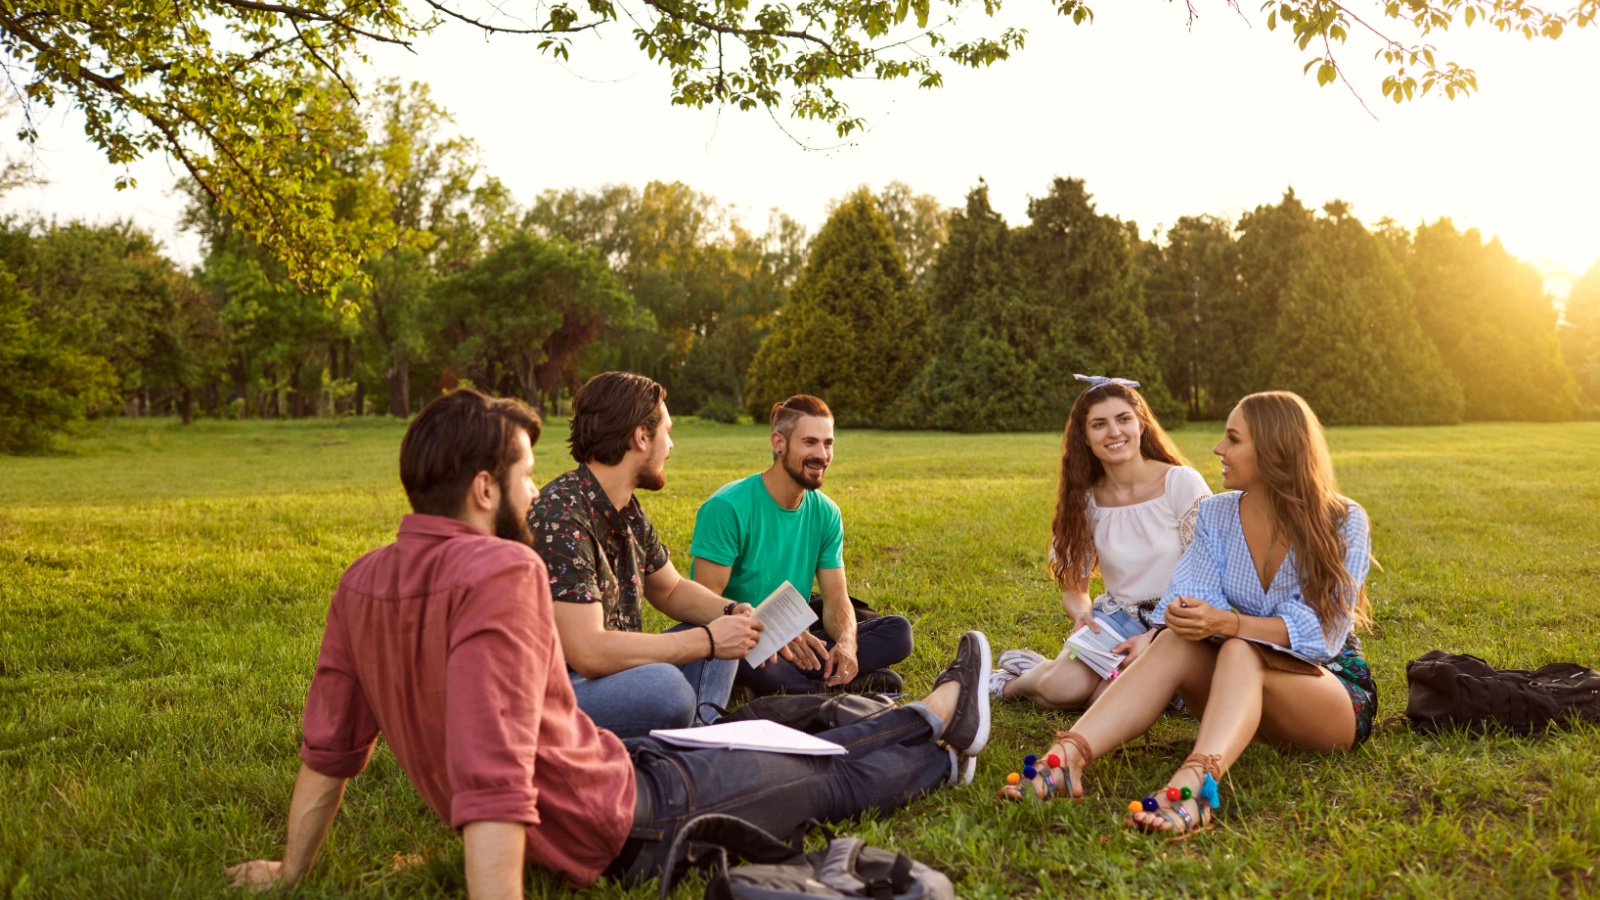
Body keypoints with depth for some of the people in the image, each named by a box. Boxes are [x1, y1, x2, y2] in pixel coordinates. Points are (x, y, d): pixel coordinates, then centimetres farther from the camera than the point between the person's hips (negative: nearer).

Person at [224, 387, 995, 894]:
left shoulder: (364, 583, -5)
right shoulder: (501, 574, -30)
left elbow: (328, 748, 2)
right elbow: (493, 780, -39)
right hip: (625, 821, -8)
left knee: (766, 747, 24)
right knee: (827, 779, 16)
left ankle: (937, 731, 43)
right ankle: (941, 727, 43)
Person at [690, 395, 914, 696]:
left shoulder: (826, 513, 4)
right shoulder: (727, 508, -15)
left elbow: (836, 598, 3)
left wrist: (846, 643, -21)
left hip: (792, 643, 6)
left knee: (898, 630, -8)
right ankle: (833, 688, -20)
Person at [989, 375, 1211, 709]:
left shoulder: (1181, 483, -8)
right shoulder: (1086, 500, 4)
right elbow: (1073, 587, 8)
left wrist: (1154, 639, -23)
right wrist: (1083, 616, -17)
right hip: (1116, 617, 2)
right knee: (1063, 686, -28)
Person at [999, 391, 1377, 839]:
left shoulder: (1342, 522, -10)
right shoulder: (1216, 515, 4)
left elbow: (1322, 632, -21)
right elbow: (1197, 593, -10)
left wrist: (1226, 623, -36)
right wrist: (1182, 616, -36)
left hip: (1337, 689, -4)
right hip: (1246, 688, 4)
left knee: (1240, 652, -36)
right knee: (1177, 642, -28)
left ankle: (1193, 785, -63)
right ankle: (1067, 756, -49)